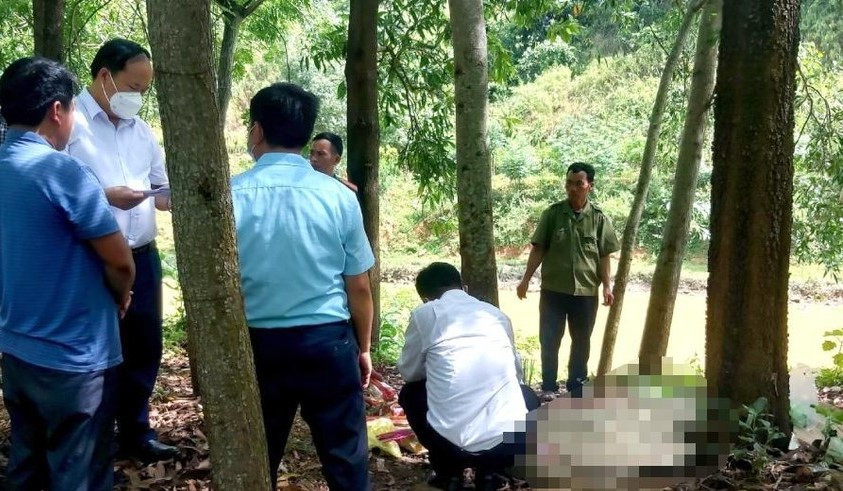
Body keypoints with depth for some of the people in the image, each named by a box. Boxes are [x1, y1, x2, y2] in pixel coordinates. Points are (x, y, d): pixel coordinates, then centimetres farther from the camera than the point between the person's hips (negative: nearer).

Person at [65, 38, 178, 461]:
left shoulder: (141, 130, 14)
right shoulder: (71, 123, -9)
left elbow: (163, 191, 17)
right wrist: (106, 196, -24)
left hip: (143, 257, 7)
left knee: (144, 346, 16)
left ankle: (135, 433, 33)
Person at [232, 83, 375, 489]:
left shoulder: (232, 196, -6)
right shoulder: (338, 195, -5)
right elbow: (358, 287, 1)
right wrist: (364, 347, 15)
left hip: (258, 343, 1)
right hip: (328, 340, 0)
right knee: (344, 457, 10)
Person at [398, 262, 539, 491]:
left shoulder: (425, 313, 5)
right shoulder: (497, 313, 16)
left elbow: (409, 372, 17)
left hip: (451, 442, -2)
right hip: (508, 443, 2)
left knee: (410, 393, 29)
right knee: (528, 396, 37)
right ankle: (489, 471, 21)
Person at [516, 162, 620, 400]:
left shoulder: (599, 218, 1)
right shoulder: (552, 213, -1)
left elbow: (604, 256, 4)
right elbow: (538, 249, 1)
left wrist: (607, 285, -2)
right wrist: (526, 279, -4)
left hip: (586, 291, 1)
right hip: (553, 288, -1)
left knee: (581, 341, 11)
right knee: (549, 339, 3)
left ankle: (577, 386, 24)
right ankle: (548, 386, 15)